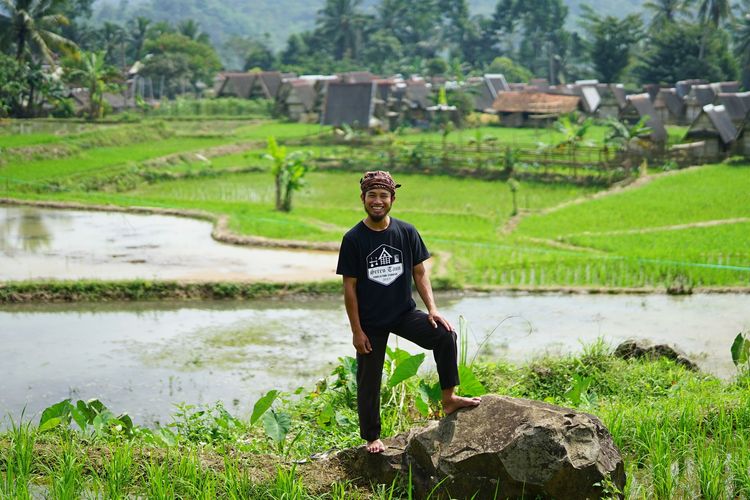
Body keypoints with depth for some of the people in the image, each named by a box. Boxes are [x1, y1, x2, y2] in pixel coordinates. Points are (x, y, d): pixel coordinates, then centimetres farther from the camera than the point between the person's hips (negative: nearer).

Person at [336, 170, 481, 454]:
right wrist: (356, 331, -9)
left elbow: (420, 273, 5)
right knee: (368, 381, 5)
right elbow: (349, 287, -6)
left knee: (445, 334, -22)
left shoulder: (406, 233, -1)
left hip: (404, 313, 2)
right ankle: (372, 438, 22)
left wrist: (432, 309, -8)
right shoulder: (353, 239, -8)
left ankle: (448, 399, -11)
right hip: (370, 321, -2)